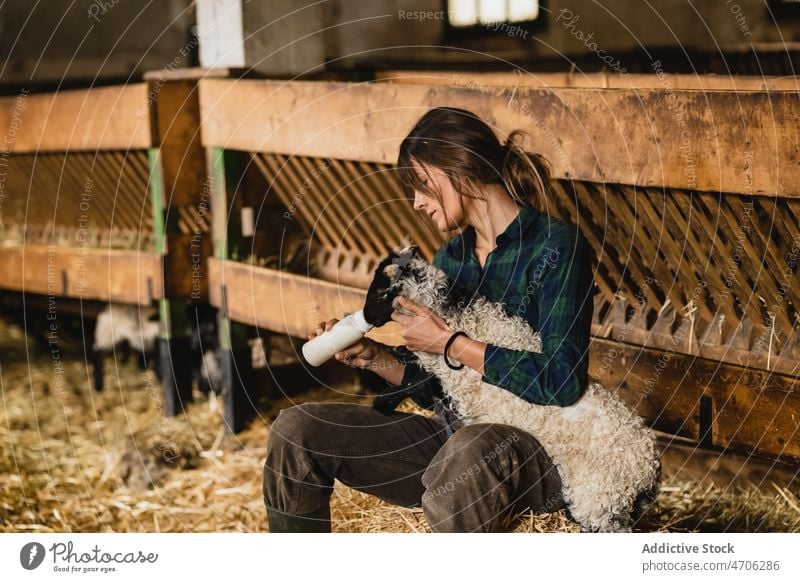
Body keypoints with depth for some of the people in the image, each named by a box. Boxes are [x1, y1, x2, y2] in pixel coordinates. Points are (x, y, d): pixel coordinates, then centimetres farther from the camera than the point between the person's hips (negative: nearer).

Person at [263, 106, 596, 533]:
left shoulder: (555, 246, -11)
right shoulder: (451, 256, 12)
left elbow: (562, 382, -22)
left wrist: (449, 343, -17)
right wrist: (371, 356, -2)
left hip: (539, 452, -7)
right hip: (451, 435, 8)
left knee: (468, 451, -42)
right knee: (295, 431, -4)